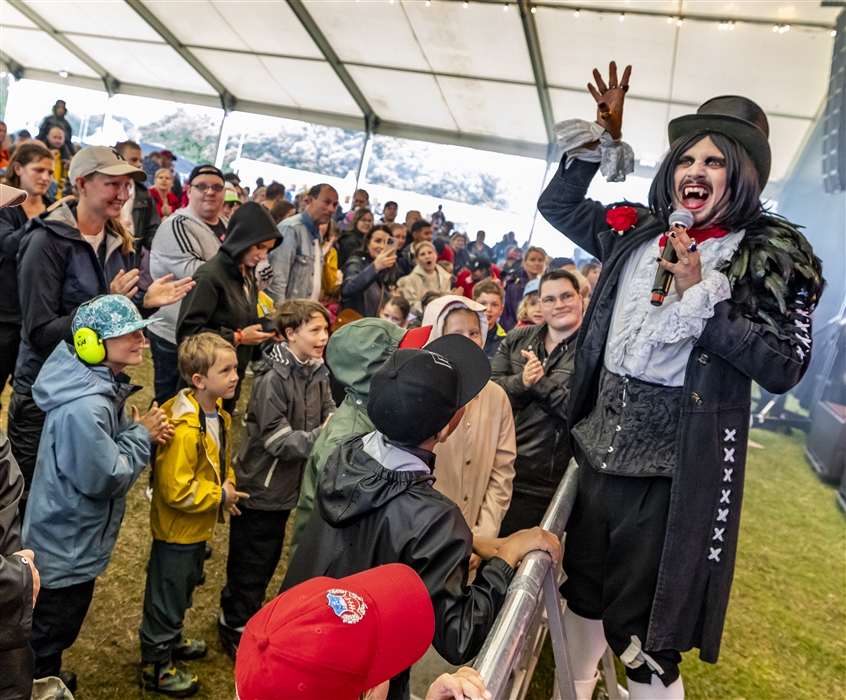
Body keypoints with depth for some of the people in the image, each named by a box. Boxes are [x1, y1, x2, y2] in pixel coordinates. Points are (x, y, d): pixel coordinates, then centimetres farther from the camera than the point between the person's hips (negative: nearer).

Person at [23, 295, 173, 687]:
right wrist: (142, 436, -18)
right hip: (66, 548, -10)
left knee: (60, 627, 30)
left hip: (75, 540, 10)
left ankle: (48, 679, 51)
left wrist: (142, 430, -9)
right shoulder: (83, 408, -34)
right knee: (51, 630, 15)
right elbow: (105, 478, -28)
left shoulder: (105, 386, -2)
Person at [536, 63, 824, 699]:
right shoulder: (639, 232, 7)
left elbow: (783, 368, -13)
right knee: (583, 586, 20)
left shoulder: (772, 254, -6)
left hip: (677, 458, -5)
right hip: (603, 435, 5)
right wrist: (604, 138, 5)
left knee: (643, 623, 5)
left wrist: (699, 292, -20)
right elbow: (556, 207, 16)